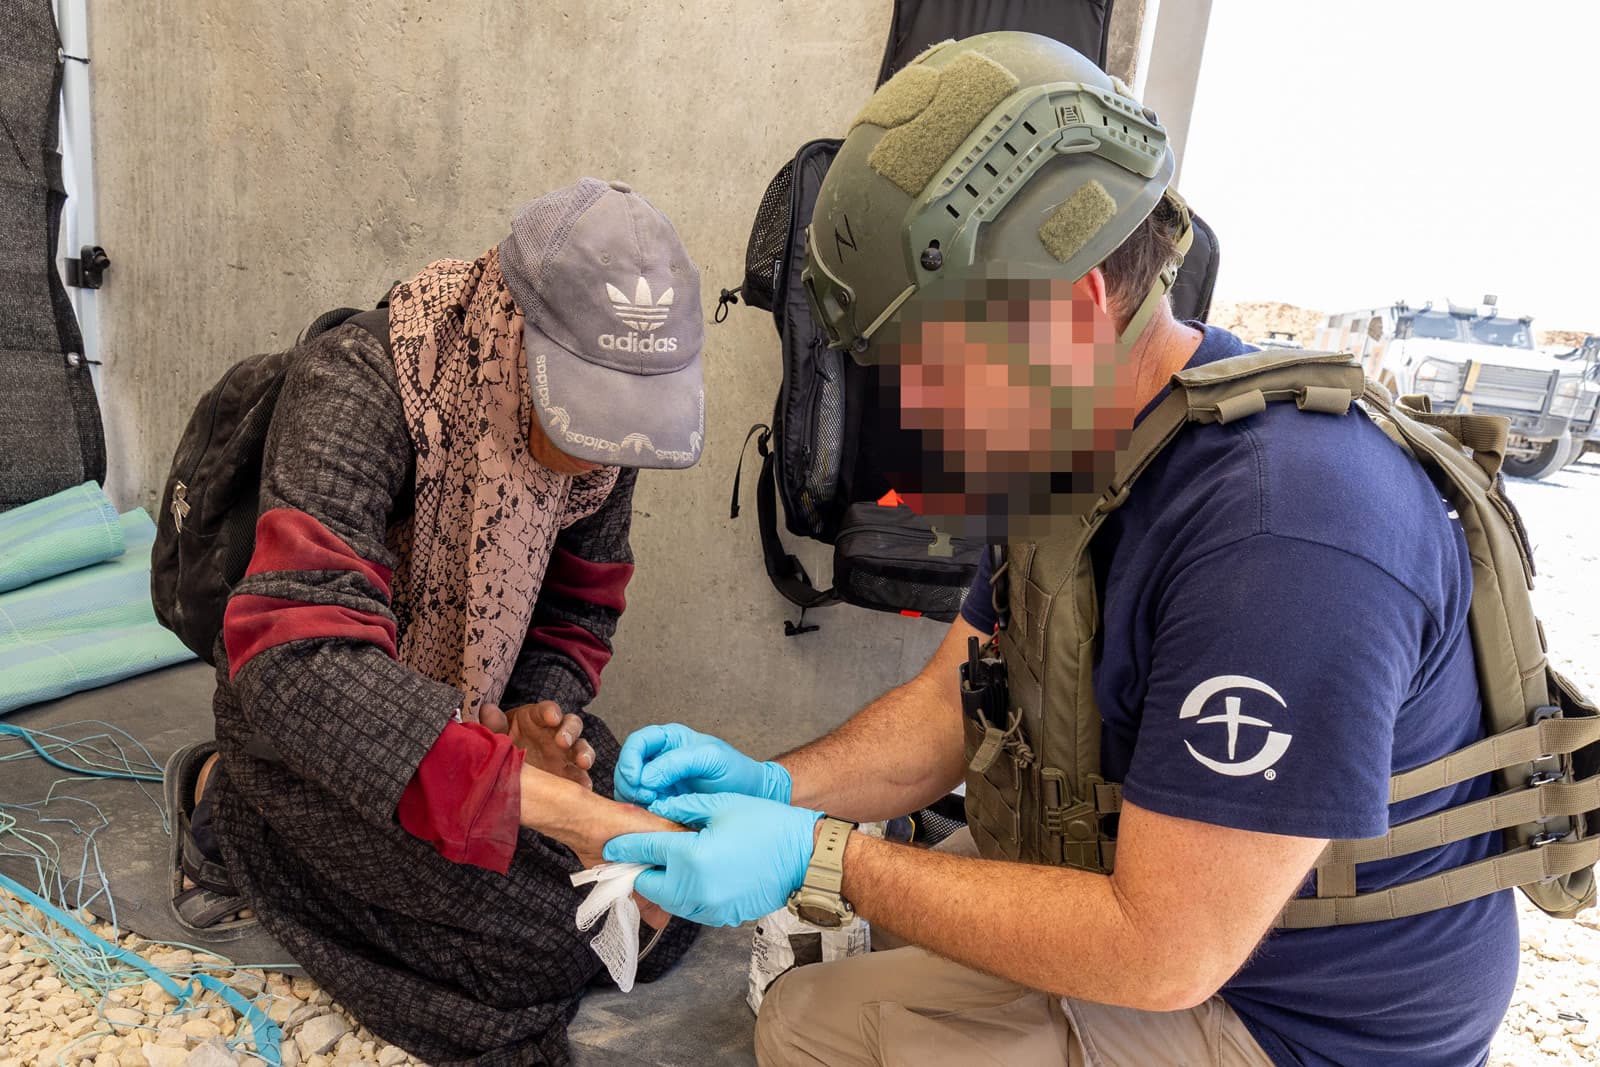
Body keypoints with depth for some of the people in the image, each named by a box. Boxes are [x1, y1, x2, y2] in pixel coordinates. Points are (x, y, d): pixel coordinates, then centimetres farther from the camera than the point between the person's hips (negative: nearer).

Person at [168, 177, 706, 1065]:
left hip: (466, 701, 6)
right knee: (538, 930, -20)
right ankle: (231, 807, 4)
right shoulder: (358, 391, -31)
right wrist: (563, 808, -48)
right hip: (305, 727, -6)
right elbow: (297, 664, -43)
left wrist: (538, 711, -20)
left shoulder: (598, 427, -11)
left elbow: (576, 608, 2)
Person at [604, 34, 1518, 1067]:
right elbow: (947, 706, 2)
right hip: (1133, 892, 7)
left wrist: (818, 861, -27)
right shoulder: (1065, 449, -3)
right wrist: (775, 785, -14)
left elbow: (1162, 952, -30)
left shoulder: (1284, 536, -34)